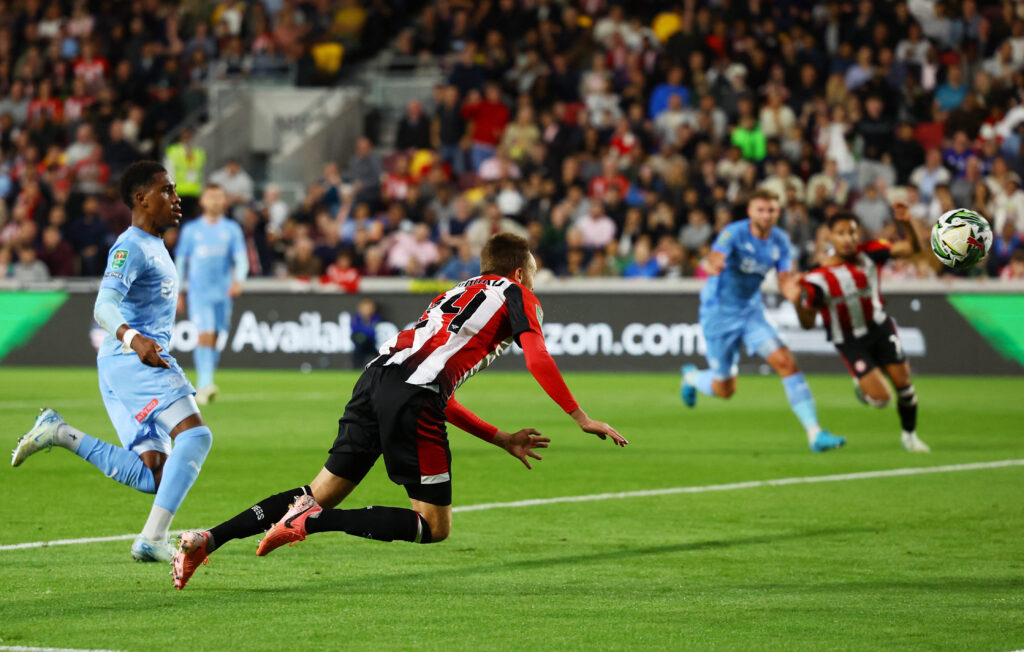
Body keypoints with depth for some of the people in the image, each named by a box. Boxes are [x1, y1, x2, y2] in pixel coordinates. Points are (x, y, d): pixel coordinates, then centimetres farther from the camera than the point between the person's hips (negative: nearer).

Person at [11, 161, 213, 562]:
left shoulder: (154, 246, 22)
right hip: (132, 361, -10)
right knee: (195, 434, -24)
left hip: (146, 363, 10)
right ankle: (153, 538, -30)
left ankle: (60, 435, 8)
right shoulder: (131, 247, -10)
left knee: (150, 476, 2)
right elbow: (104, 307, -25)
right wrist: (133, 338, -42)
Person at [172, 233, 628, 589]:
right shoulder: (516, 294, 15)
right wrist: (582, 419, 3)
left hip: (377, 377, 8)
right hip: (413, 395, -8)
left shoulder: (457, 294, 36)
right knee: (434, 527, 0)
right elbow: (538, 360, -3)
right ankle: (313, 521, -15)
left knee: (321, 493, 13)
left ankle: (207, 539, 0)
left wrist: (501, 439, 35)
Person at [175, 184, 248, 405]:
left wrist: (238, 281, -16)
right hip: (198, 292, -2)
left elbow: (241, 258, 2)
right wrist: (178, 291, 8)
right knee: (204, 336, -16)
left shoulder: (232, 229, 7)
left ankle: (203, 386, 17)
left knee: (214, 339, 6)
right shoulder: (190, 229, 6)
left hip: (223, 293, 2)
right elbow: (180, 261, 11)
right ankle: (206, 383, -23)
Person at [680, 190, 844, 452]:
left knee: (786, 362, -16)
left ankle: (814, 433, -16)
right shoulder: (734, 233, -21)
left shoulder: (780, 241, -4)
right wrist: (714, 265, -64)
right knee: (724, 389, 5)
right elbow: (715, 259, -38)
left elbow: (784, 279, -1)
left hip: (752, 312, 4)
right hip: (719, 313, -4)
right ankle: (692, 377, 42)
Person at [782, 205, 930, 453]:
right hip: (849, 341, -3)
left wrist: (905, 222, -32)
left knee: (903, 382, 3)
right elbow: (808, 323, -19)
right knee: (880, 397, -12)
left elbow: (912, 248, -14)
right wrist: (797, 302, -39)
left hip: (880, 328, 3)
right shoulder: (818, 279, -21)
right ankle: (861, 385, 25)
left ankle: (909, 435, 29)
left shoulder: (868, 254, -12)